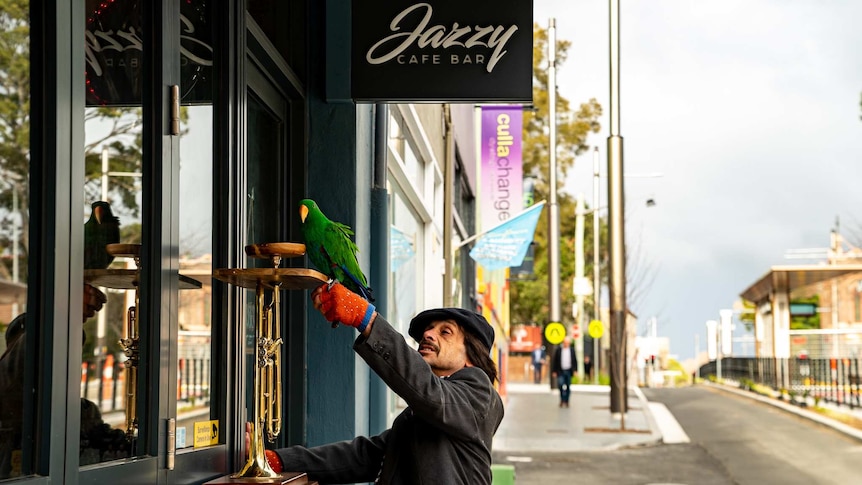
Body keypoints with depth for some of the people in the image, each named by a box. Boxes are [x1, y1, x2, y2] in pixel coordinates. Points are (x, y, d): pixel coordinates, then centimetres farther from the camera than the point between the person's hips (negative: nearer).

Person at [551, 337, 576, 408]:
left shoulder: (572, 350, 4)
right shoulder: (558, 349, 0)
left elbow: (575, 360, 6)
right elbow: (555, 361, 1)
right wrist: (554, 371, -2)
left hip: (569, 371, 2)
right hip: (560, 371, -2)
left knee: (568, 387, 6)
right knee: (560, 385, -15)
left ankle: (566, 401, 16)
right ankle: (562, 400, 0)